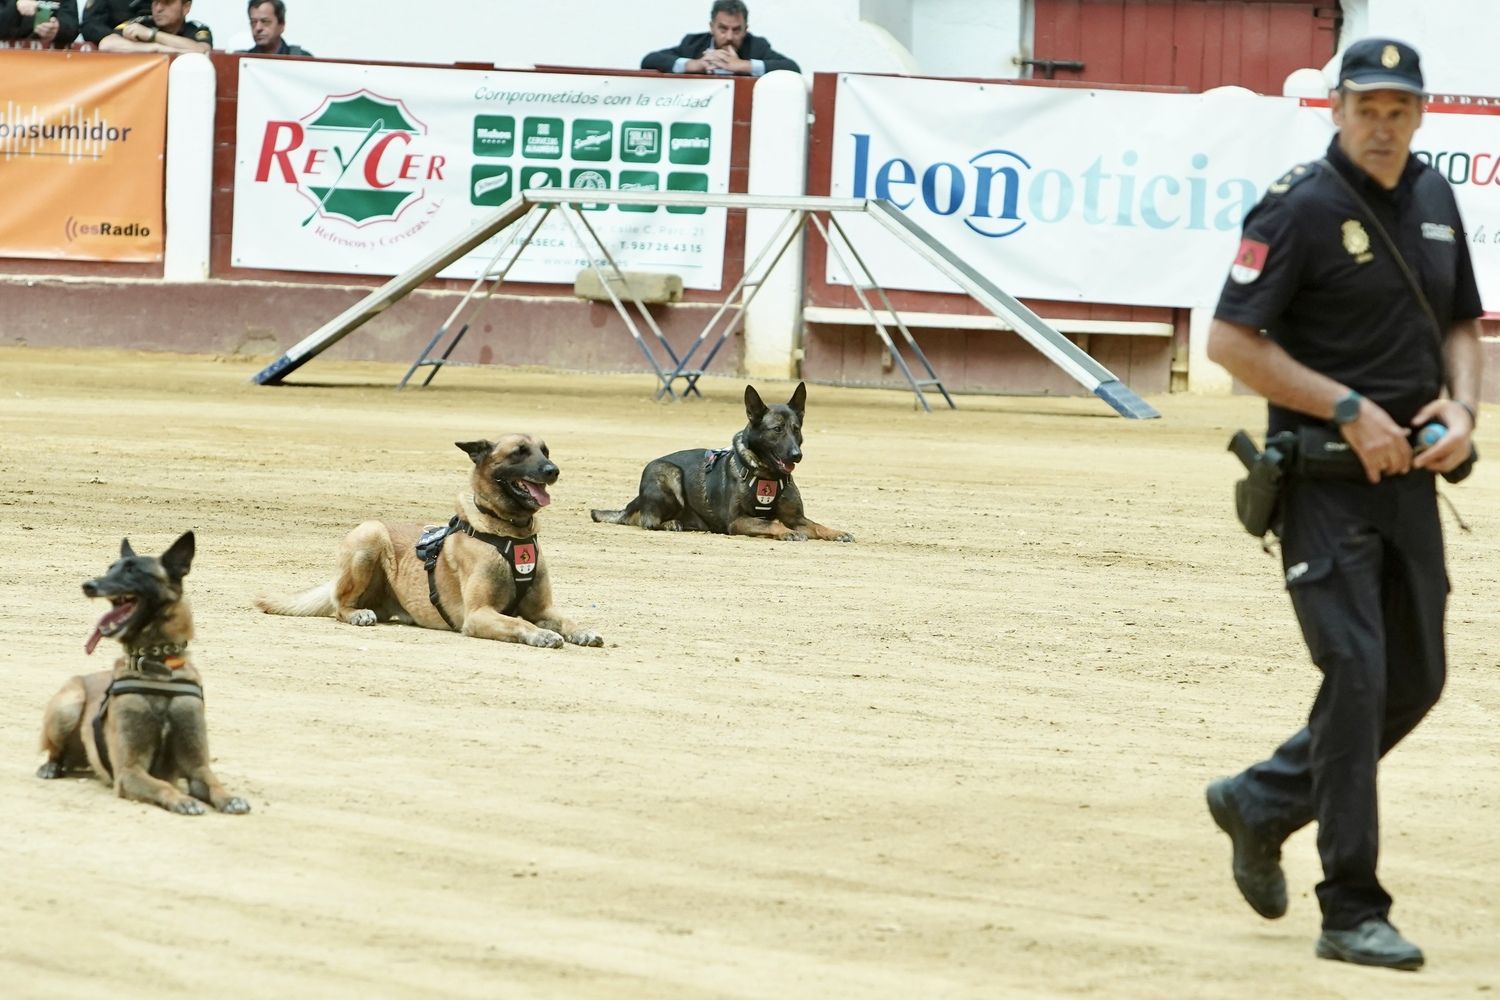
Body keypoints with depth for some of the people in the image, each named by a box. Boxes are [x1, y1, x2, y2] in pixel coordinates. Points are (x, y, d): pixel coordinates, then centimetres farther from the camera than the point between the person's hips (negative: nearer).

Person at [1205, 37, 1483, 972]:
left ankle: (1261, 803, 32)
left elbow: (1462, 325, 20)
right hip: (1323, 477, -7)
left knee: (1417, 680, 11)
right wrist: (1351, 412, -18)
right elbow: (1231, 339, -15)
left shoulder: (1434, 200, 10)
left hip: (1409, 475, 7)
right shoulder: (1301, 208, -11)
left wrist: (1462, 407, -1)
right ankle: (1352, 912, -8)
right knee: (1356, 674, -12)